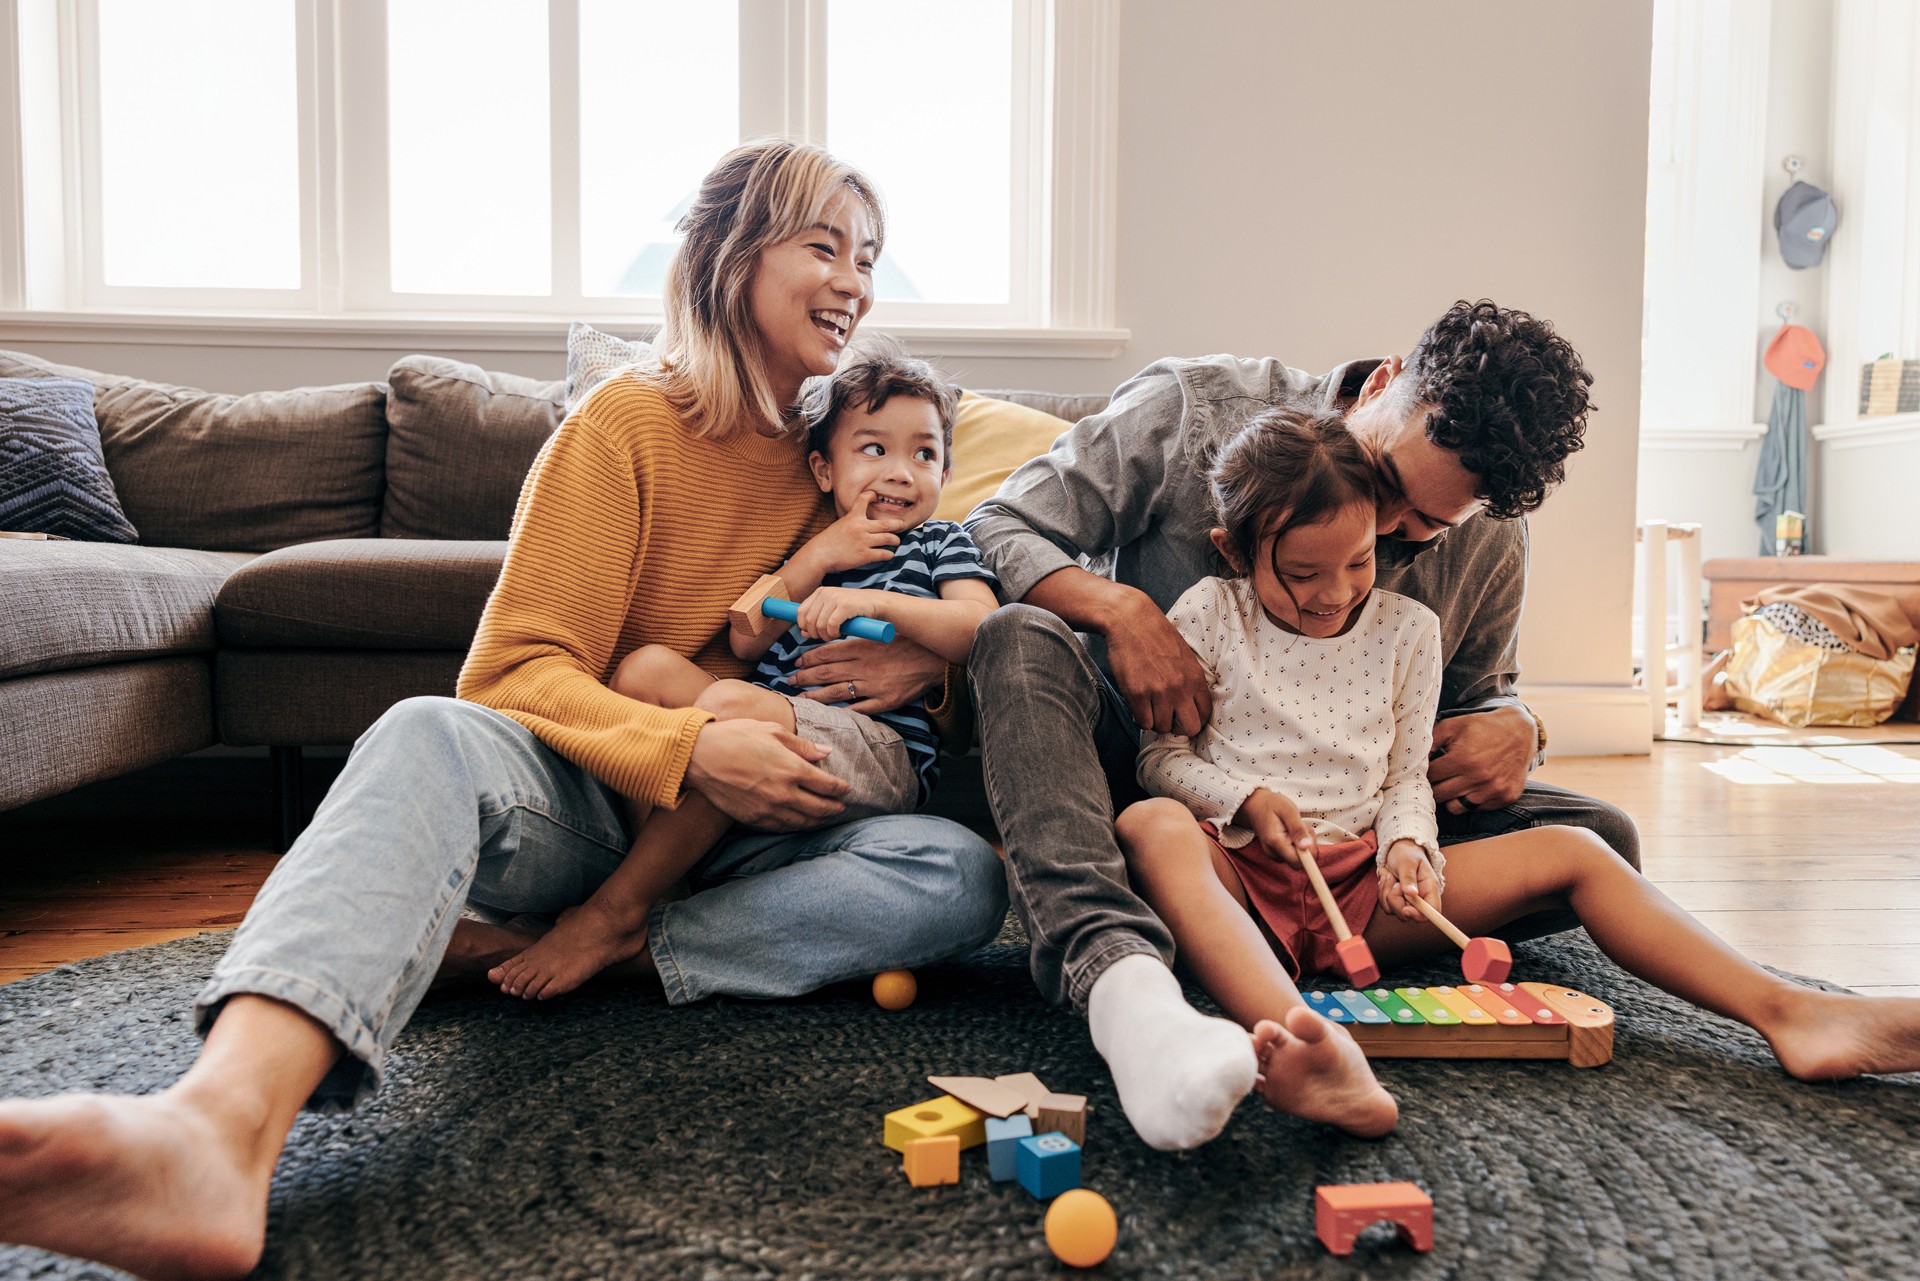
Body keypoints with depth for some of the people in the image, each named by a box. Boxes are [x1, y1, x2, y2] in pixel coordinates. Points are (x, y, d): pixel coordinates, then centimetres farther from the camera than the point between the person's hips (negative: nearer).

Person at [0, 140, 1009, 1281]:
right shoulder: (626, 426, -5)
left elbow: (944, 626, 19)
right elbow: (516, 671, -12)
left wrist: (922, 658, -6)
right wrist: (685, 746, -29)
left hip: (751, 827, 4)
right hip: (592, 803, -3)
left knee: (965, 876, -24)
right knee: (427, 737, -35)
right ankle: (227, 1122, -59)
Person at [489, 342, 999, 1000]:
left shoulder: (942, 544, 14)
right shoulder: (799, 544, 24)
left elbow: (981, 630, -7)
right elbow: (744, 642, 9)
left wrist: (873, 601, -19)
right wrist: (820, 556, 0)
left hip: (882, 754, -5)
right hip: (772, 728, 6)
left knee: (734, 703, -33)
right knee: (645, 666, -12)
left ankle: (615, 912, -24)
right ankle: (642, 867, -20)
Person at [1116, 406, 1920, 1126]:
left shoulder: (1405, 630, 10)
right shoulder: (1209, 617, 1)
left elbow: (1405, 776, 14)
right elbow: (1160, 757, 2)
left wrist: (1407, 846, -8)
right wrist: (1246, 802, -15)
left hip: (1362, 891, 4)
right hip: (1241, 875, -4)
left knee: (1570, 851, -11)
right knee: (1152, 827, -41)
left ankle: (1782, 1010, -19)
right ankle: (1298, 1045, -65)